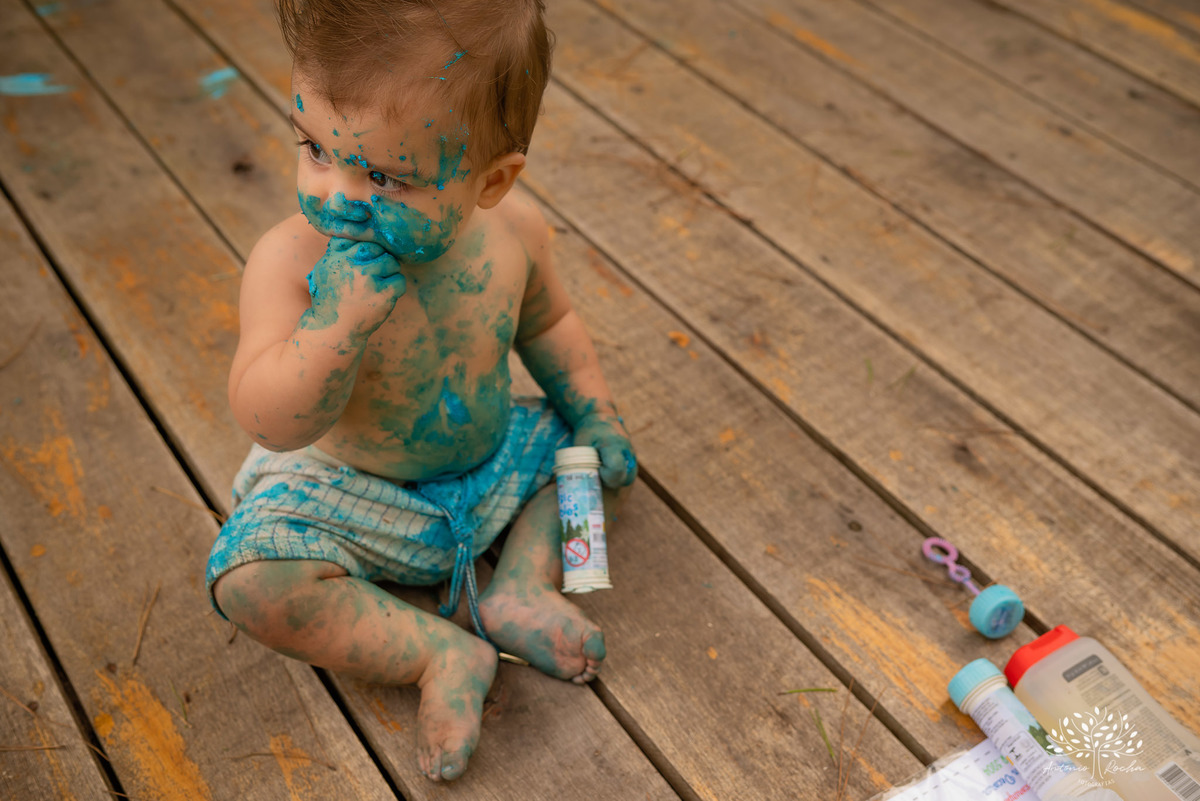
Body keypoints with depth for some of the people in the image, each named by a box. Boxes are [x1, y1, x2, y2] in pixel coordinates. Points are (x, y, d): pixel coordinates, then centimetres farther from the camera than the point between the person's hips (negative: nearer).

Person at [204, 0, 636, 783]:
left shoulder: (512, 229, -16)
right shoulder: (292, 259, -28)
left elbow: (546, 322, 6)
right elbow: (272, 423, -35)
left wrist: (595, 413, -4)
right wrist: (341, 315, -48)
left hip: (489, 458, 4)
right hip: (352, 492, -4)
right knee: (248, 577, -25)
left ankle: (523, 586, -8)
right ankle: (445, 653, -17)